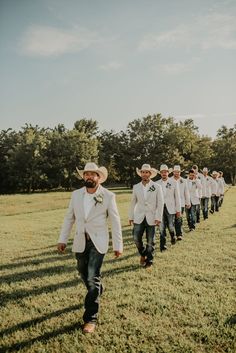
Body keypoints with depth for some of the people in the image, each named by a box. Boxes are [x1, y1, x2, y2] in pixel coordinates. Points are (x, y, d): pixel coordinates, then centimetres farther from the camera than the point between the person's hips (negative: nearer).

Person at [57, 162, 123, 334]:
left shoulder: (108, 196, -10)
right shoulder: (76, 194, 0)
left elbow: (115, 221, -7)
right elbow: (69, 218, 7)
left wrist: (118, 245, -6)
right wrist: (62, 239, 4)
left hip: (98, 242, -4)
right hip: (80, 242, 4)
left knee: (93, 278, -9)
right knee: (84, 274, 19)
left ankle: (91, 318, 5)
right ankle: (97, 293, 50)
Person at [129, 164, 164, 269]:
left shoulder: (157, 187, -2)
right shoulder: (136, 187, 5)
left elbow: (160, 203, -4)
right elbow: (133, 203, 10)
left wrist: (158, 218, -10)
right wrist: (131, 217, 9)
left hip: (151, 218, -2)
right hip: (139, 218, 2)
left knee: (150, 241, 4)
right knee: (136, 238, -5)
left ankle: (149, 261, 23)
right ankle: (143, 254, 25)